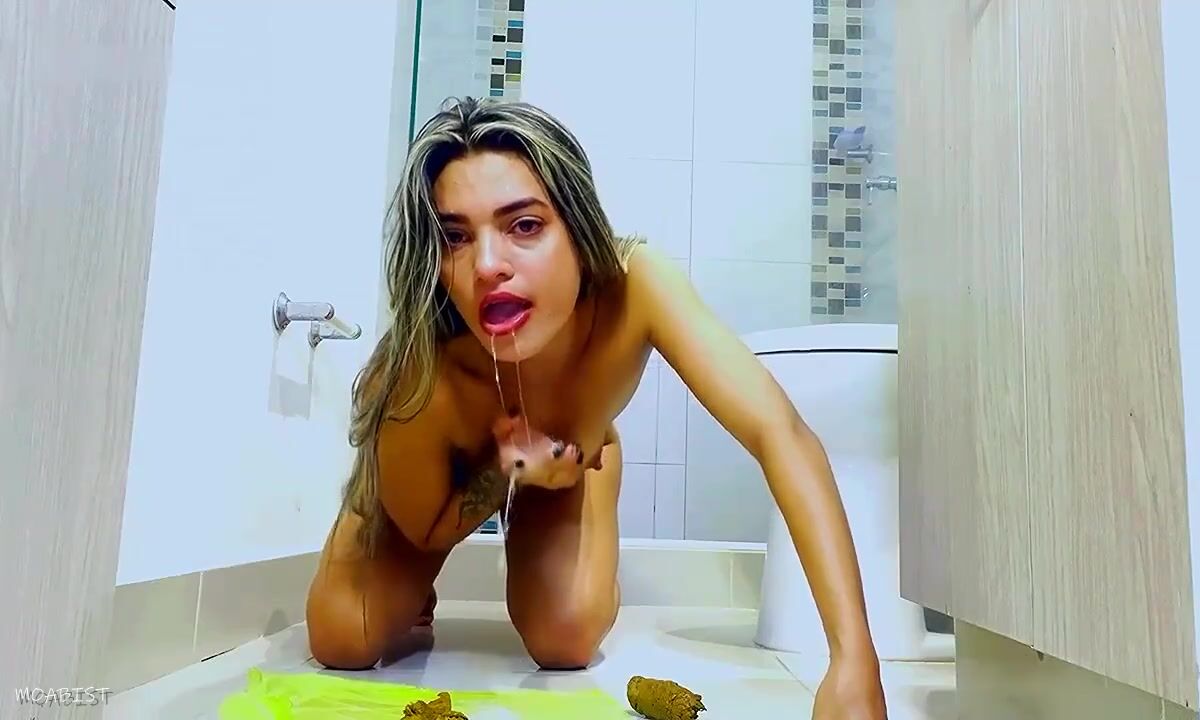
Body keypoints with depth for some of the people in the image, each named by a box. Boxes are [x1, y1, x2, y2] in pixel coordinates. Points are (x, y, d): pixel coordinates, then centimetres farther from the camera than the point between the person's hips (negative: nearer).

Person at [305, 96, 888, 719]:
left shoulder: (632, 283, -40)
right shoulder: (419, 382, -42)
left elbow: (780, 434, -47)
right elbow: (428, 532, -21)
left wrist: (853, 664, -56)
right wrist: (509, 473, -43)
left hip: (571, 449, 2)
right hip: (449, 476, -1)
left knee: (565, 645, -18)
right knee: (343, 643, -16)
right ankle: (413, 598, 20)